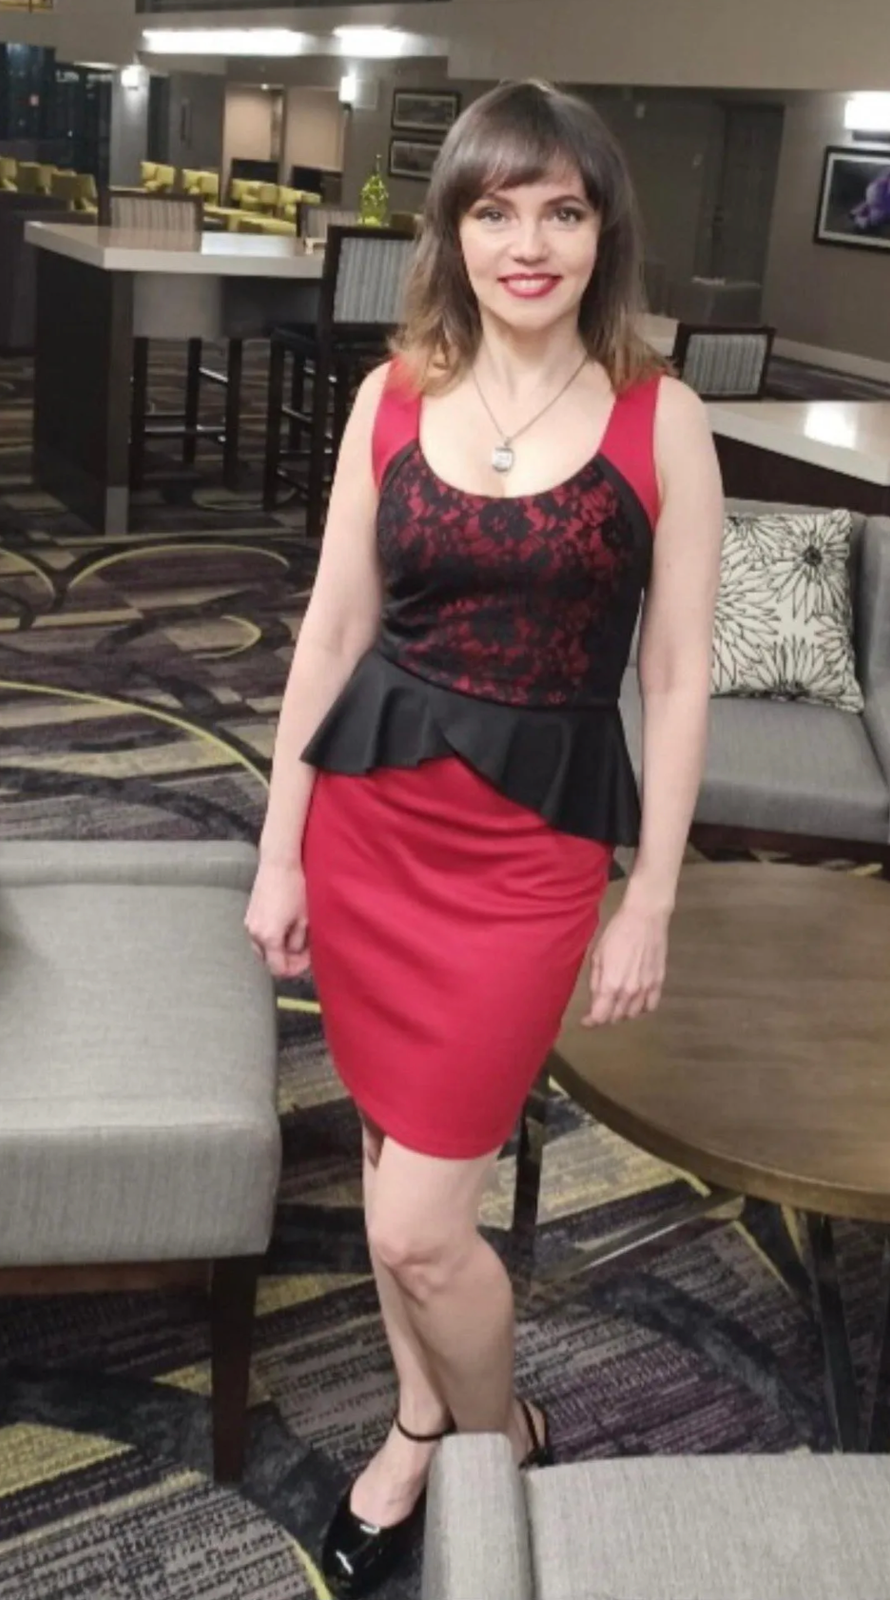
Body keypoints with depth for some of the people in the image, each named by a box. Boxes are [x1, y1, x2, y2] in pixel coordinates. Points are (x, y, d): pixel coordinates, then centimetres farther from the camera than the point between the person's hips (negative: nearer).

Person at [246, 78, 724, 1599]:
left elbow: (678, 680, -4)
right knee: (391, 1144, 17)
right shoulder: (393, 395, 1)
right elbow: (333, 627, 5)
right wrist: (278, 847, 5)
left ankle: (505, 1441, 30)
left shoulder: (661, 419, -7)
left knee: (419, 1223, -3)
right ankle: (421, 1421, 43)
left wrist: (649, 906, -4)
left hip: (535, 839, -3)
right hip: (368, 808, 4)